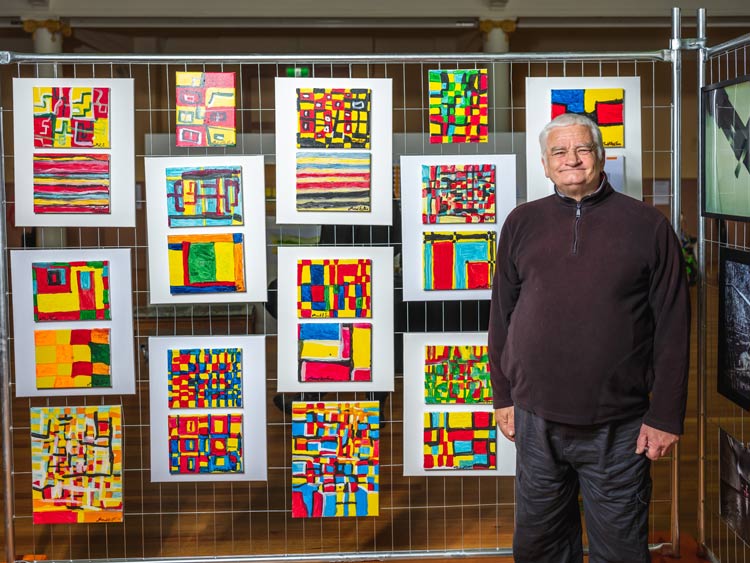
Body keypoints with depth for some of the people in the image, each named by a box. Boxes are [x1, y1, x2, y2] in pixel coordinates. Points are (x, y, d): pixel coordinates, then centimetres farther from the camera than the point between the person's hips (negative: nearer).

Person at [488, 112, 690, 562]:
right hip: (537, 421, 3)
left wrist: (666, 415, -5)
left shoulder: (648, 226, -2)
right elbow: (501, 314, 10)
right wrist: (503, 395, 9)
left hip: (618, 427, -2)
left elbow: (673, 327, -2)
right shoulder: (522, 223, 6)